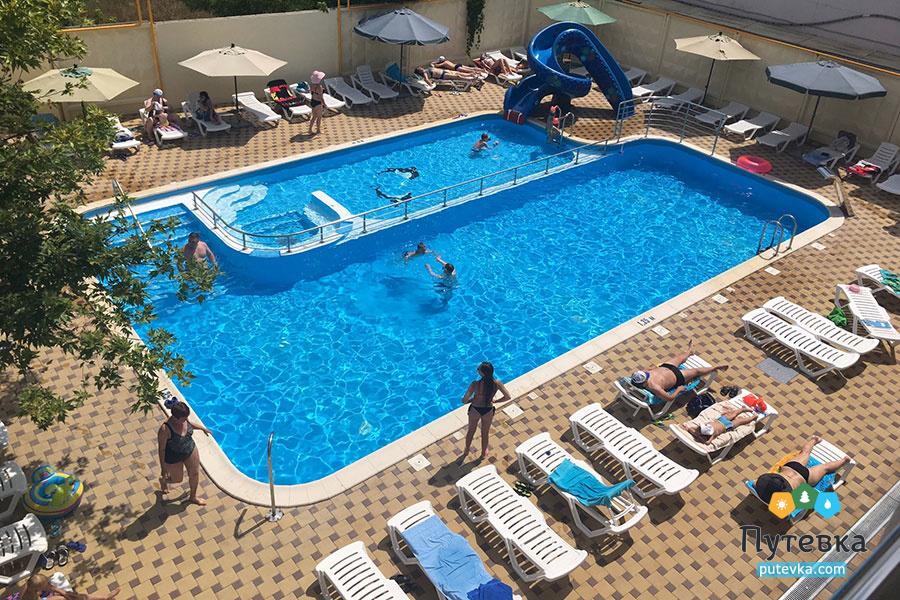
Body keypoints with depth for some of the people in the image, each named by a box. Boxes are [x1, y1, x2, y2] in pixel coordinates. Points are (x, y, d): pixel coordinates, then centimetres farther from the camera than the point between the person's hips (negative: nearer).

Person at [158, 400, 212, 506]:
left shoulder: (183, 418, -20)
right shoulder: (165, 429, -37)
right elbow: (161, 449, -24)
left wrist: (203, 428, 20)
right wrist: (163, 468, -15)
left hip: (191, 451, 5)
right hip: (174, 458, -5)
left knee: (195, 474, 19)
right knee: (178, 479, 19)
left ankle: (193, 496, 46)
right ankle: (163, 480, 55)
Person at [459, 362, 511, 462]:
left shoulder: (475, 384, -30)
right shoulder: (497, 383, -23)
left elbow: (464, 400, -24)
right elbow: (507, 397, -15)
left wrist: (472, 400, -2)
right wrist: (494, 401, 0)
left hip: (475, 409, -1)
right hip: (488, 410, 1)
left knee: (471, 430, 28)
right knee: (485, 433, 27)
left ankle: (466, 451, 51)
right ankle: (483, 454, 50)